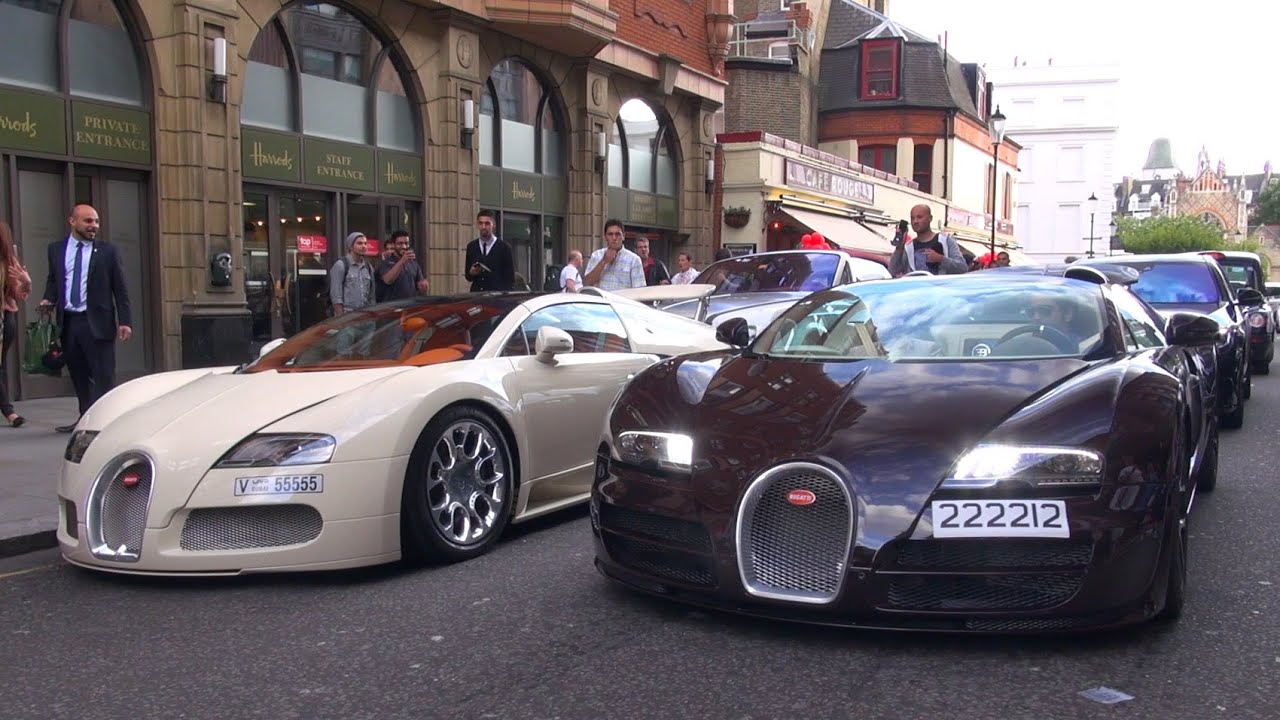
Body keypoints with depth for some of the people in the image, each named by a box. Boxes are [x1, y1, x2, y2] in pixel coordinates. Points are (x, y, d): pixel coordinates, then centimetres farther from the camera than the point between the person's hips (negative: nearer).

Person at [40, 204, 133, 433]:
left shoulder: (107, 251, 1)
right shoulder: (56, 249, 10)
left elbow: (120, 289, 0)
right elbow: (52, 280, 22)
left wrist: (125, 321, -7)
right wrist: (48, 299, 1)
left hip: (97, 322, -4)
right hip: (68, 321, 4)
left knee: (103, 375, -4)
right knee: (78, 375, 11)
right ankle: (85, 418, 20)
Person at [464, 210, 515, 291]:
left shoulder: (504, 247, 0)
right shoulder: (471, 247, 11)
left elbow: (510, 278, -1)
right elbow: (467, 276, 15)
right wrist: (471, 273, -7)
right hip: (476, 294, 3)